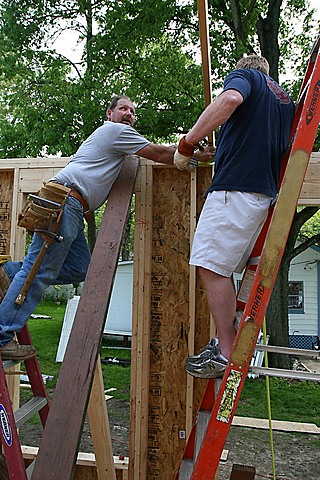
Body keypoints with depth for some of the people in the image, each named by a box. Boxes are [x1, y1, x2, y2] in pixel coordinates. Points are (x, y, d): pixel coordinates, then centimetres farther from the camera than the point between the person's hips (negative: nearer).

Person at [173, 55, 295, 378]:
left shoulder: (244, 75, 7)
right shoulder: (284, 100, 28)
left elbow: (230, 99, -19)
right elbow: (284, 149, 31)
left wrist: (187, 143, -15)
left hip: (235, 188, -9)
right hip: (264, 192, 9)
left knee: (212, 266, -9)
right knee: (223, 269, 12)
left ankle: (227, 354, -7)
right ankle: (227, 340, 14)